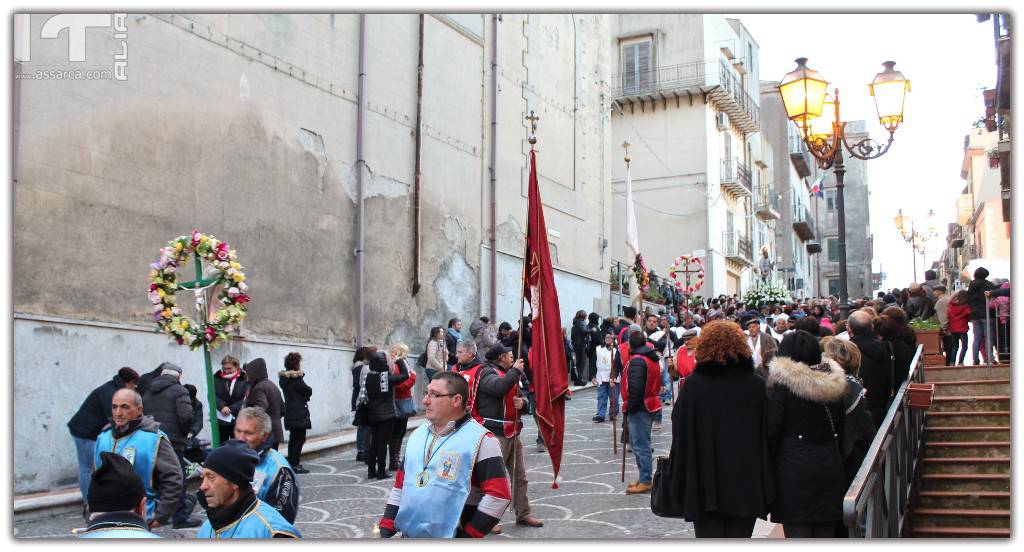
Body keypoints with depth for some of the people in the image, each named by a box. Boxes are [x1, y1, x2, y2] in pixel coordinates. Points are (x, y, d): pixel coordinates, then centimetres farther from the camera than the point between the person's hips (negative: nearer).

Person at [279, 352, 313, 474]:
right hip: (299, 414, -9)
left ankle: (291, 463, 23)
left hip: (289, 412, 9)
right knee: (299, 438, -3)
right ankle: (295, 465, -4)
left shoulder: (284, 377, 9)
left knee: (293, 438, 17)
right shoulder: (297, 378, -17)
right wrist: (306, 395, 7)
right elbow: (309, 391, -13)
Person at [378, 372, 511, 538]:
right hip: (408, 534, 6)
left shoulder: (480, 440, -12)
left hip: (451, 535, -6)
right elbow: (400, 485, 16)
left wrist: (468, 536, -18)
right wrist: (386, 528, 7)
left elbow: (498, 495, -18)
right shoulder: (417, 435, 10)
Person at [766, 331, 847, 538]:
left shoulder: (782, 387, -11)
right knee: (825, 532, 13)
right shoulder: (834, 384, 6)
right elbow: (841, 429, 12)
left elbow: (772, 432, -9)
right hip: (830, 466, 5)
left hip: (794, 468, -5)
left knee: (797, 531, -1)